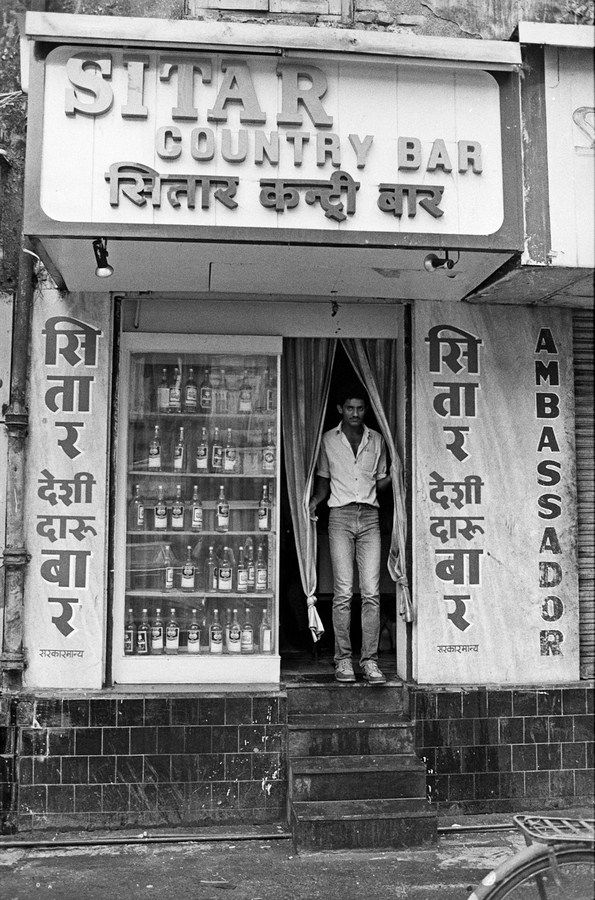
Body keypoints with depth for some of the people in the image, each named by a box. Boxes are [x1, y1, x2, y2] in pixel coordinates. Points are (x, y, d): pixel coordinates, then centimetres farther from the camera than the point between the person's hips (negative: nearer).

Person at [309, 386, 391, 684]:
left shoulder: (376, 440, 14)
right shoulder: (328, 440, 10)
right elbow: (323, 480, 15)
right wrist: (314, 501, -3)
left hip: (369, 517, 2)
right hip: (340, 516, -1)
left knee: (371, 592, -6)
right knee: (343, 591, -7)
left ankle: (370, 660, -2)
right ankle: (343, 660, 0)